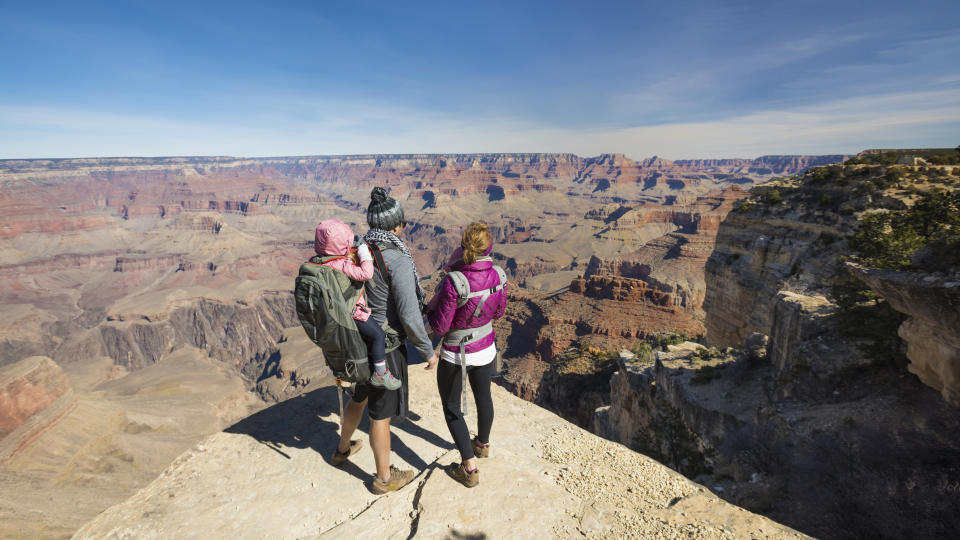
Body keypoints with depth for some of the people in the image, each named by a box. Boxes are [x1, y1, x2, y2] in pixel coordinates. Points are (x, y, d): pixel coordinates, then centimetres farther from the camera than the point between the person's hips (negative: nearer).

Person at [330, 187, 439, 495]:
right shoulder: (398, 259, -26)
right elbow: (409, 315, -26)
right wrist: (428, 351, -12)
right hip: (386, 347, -8)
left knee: (360, 397, 30)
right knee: (382, 412, 10)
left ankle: (343, 450, 52)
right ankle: (384, 478, 31)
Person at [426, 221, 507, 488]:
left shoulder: (452, 283, -31)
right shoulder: (497, 276, -14)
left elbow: (439, 327, -21)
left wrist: (431, 308, -2)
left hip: (456, 354, -5)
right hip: (486, 348, 5)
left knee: (451, 406, 17)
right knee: (483, 396, 28)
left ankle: (469, 468, 21)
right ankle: (483, 444, 53)